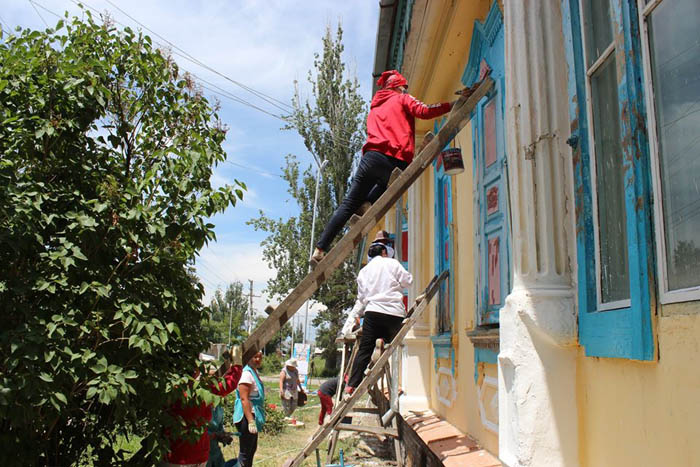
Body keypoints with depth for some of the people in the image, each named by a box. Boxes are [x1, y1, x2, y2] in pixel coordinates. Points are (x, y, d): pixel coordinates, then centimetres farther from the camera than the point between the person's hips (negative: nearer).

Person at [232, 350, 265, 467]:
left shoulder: (255, 372, 11)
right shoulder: (247, 374, -18)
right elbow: (244, 399, -25)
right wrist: (251, 421, -28)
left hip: (253, 415, 10)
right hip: (247, 417, -10)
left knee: (252, 448, 19)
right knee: (245, 451, -4)